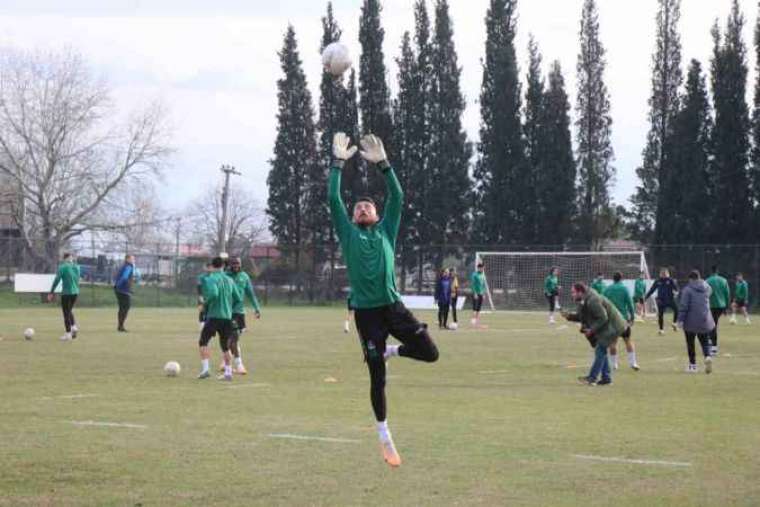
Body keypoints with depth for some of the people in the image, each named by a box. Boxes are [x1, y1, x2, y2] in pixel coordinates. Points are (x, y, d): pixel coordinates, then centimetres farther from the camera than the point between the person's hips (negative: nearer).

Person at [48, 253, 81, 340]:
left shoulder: (63, 266, -10)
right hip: (75, 292, 5)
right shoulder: (76, 267, 6)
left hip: (66, 293, -5)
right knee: (69, 310, 23)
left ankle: (68, 334, 4)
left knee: (66, 313, 4)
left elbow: (57, 280, -12)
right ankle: (74, 326, 5)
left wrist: (51, 293, -9)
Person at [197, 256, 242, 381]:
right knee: (225, 347, 13)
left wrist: (206, 300, -7)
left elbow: (213, 293, -25)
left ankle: (205, 369, -6)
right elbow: (238, 299, 11)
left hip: (213, 316, -5)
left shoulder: (210, 279, -7)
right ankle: (228, 372, 8)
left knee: (203, 343, 5)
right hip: (227, 317, 5)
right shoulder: (229, 280, 11)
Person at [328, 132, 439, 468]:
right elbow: (333, 199, 1)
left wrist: (382, 163, -3)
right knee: (377, 376, 1)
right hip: (366, 310, -2)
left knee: (430, 353, -9)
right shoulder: (348, 233, 10)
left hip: (393, 305, 2)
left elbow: (397, 196, 4)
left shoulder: (386, 230, 14)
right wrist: (339, 163, -1)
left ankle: (393, 350, 21)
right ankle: (384, 434, 15)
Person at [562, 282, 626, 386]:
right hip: (604, 327, 11)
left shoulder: (593, 301, -28)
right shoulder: (583, 301, 4)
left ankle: (592, 378, -11)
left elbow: (603, 318, -27)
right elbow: (580, 316, 12)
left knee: (600, 350, -12)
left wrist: (592, 330, -23)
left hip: (610, 326, -11)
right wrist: (569, 316, -5)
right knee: (601, 351, 13)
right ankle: (606, 378, 19)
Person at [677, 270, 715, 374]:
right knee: (705, 342, 11)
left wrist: (680, 319, -11)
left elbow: (684, 306, -13)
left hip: (691, 321, -4)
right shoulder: (707, 288, 5)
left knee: (690, 343, 9)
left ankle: (693, 365, 11)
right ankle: (708, 356, -17)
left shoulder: (688, 289, -10)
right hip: (705, 321, 4)